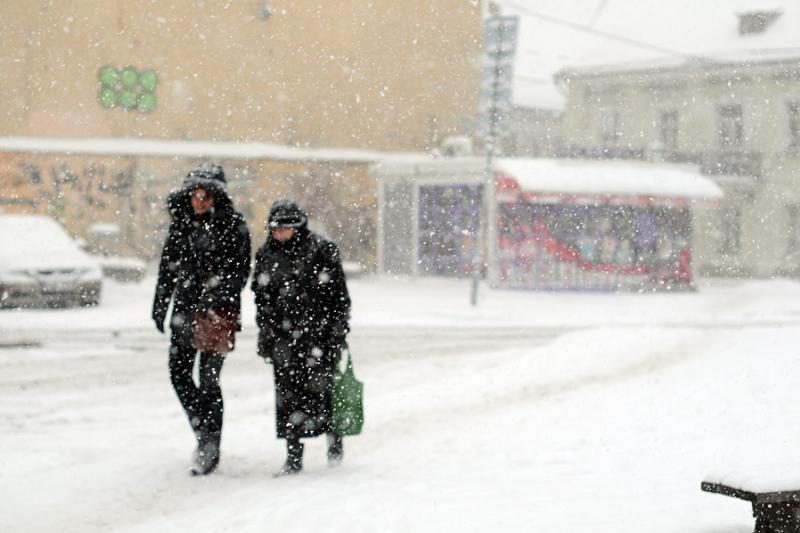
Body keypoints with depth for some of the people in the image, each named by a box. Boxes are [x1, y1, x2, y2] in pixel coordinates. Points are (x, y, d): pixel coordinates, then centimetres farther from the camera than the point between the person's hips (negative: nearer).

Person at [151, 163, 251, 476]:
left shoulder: (233, 226, -5)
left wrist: (215, 299, -20)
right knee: (179, 373, 8)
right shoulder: (181, 223, 11)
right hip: (185, 309, 6)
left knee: (208, 379, -7)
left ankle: (210, 448, 0)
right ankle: (204, 430, 25)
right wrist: (160, 305, 16)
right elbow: (167, 266, 18)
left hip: (218, 312, -6)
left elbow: (240, 271, -9)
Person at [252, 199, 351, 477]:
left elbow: (338, 293, -2)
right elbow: (261, 297, 17)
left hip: (318, 331, -4)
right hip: (283, 334, 4)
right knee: (288, 393, 0)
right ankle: (294, 456, 4)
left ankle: (334, 437, 21)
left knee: (319, 386, -5)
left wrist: (339, 329, -6)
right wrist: (265, 333, 14)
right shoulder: (267, 256, 9)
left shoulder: (321, 251, -4)